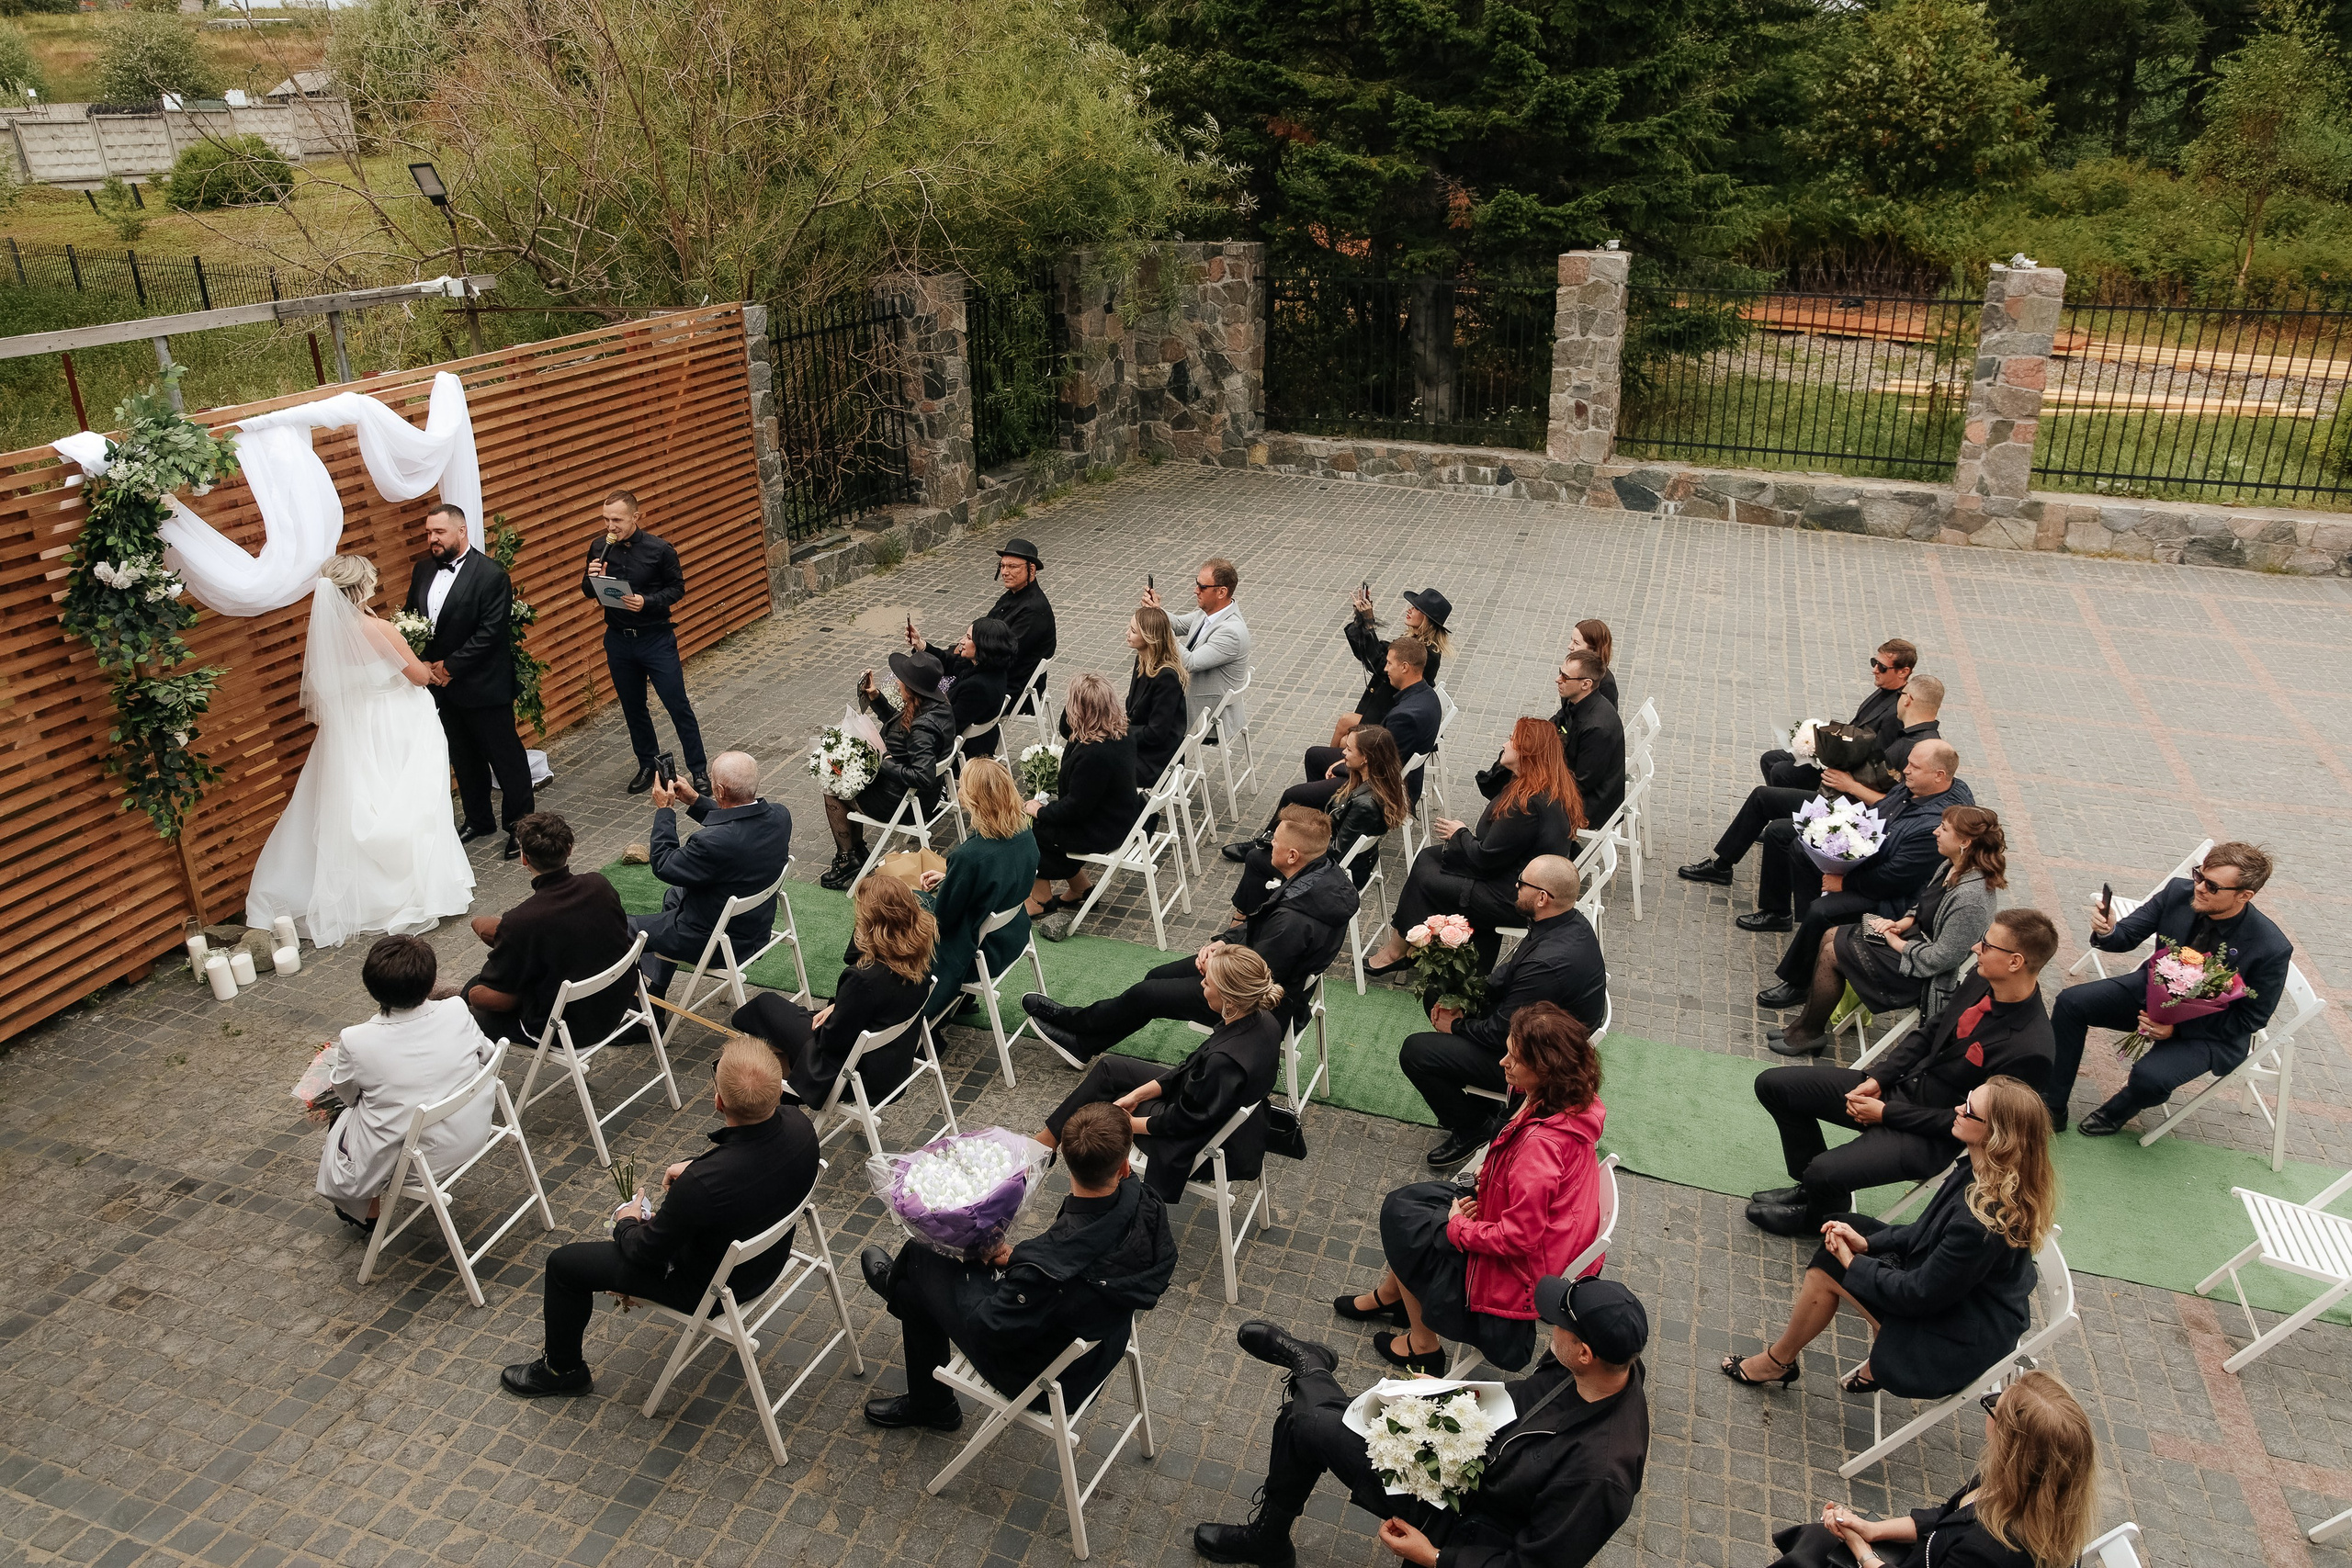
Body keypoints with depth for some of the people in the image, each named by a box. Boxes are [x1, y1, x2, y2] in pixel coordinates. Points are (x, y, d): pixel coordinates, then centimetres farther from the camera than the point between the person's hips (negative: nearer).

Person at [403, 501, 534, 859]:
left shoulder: (491, 575, -15)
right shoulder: (423, 570, 6)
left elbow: (490, 632, -19)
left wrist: (451, 666, -18)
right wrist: (424, 663, -5)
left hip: (483, 685, -7)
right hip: (442, 685, 7)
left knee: (505, 756, 4)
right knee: (463, 757, 18)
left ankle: (521, 825, 16)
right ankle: (478, 819, 34)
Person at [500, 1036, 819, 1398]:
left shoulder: (703, 1184, -40)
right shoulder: (798, 1124, -23)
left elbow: (647, 1251, -19)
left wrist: (625, 1222, 1)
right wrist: (696, 1165, 5)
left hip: (711, 1285, -6)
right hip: (769, 1258, 7)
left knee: (563, 1263, 10)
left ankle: (563, 1369, 34)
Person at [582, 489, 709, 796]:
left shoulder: (659, 548, -12)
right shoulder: (599, 548, -1)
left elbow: (678, 587, -6)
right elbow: (588, 592, 8)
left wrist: (647, 602, -22)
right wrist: (591, 579, -15)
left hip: (656, 639, -4)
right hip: (618, 641, 4)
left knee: (678, 706, -2)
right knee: (633, 708, 15)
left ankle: (699, 771, 7)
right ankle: (648, 765, 32)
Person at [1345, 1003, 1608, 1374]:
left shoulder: (1541, 1143, -38)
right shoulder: (1574, 1103, -10)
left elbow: (1518, 1238, -31)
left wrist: (1459, 1226, -15)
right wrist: (1491, 1175, 0)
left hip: (1516, 1271, -9)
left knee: (1398, 1216, 7)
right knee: (1408, 1198, 18)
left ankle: (1423, 1345, 26)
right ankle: (1388, 1295, 42)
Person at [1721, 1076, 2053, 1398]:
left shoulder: (1982, 1222, -35)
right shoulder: (1981, 1168, -10)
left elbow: (1919, 1293, -25)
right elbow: (1927, 1230, 6)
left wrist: (1852, 1263, -11)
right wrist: (1866, 1242, -4)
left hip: (1962, 1337, -9)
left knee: (1829, 1266, -8)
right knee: (1843, 1225, 8)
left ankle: (1776, 1362, 16)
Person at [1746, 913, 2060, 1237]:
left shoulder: (2029, 1052, -26)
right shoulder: (1981, 981, -5)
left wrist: (1886, 1113, -15)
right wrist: (1876, 1080, -2)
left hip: (1930, 1137, -8)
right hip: (1898, 1085, 8)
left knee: (1824, 1173, -27)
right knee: (1772, 1084, 3)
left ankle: (1813, 1214, 12)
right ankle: (1815, 1185, 22)